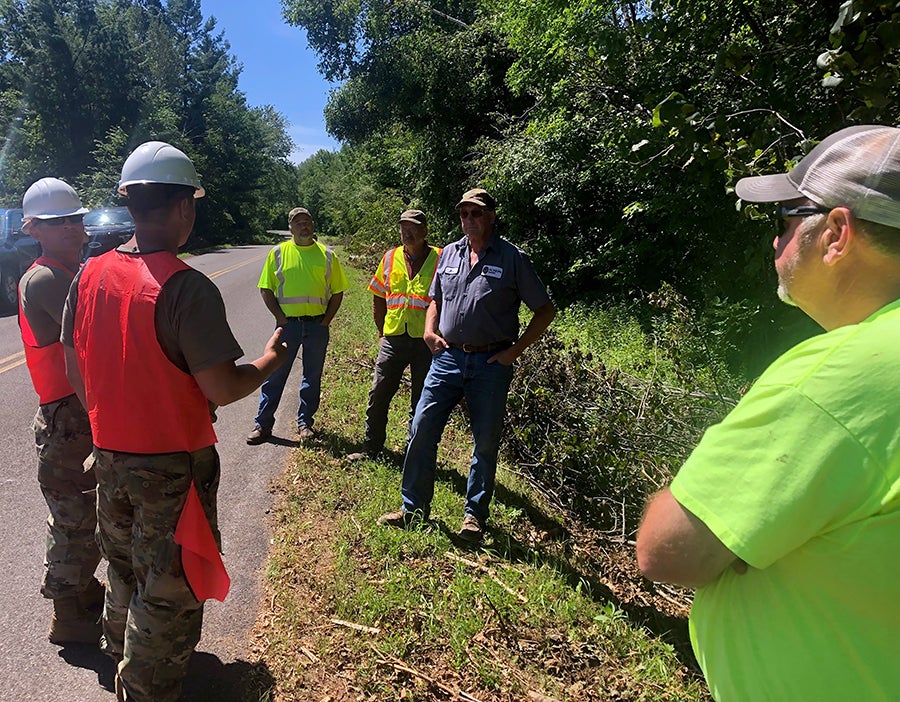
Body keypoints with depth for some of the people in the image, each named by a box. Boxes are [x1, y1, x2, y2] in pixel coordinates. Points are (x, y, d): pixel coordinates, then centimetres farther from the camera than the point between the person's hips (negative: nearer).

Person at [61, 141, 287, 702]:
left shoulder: (90, 275, -2)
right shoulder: (187, 287, -24)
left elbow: (75, 371, 6)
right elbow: (223, 389, -24)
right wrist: (271, 360, -6)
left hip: (109, 456, 8)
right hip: (173, 466, -7)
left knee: (126, 571, 29)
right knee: (168, 592, 12)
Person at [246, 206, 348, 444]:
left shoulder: (327, 255, 5)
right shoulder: (278, 253, 3)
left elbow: (337, 292, 8)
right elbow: (266, 289, 5)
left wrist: (325, 321, -1)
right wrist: (280, 317, -6)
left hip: (317, 325, 1)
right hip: (288, 324, -1)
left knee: (312, 376, 9)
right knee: (275, 374, 2)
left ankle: (305, 423, 22)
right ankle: (263, 424, 11)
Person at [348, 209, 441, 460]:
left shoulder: (440, 258, -3)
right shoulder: (390, 258, 8)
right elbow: (378, 298, 16)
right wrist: (382, 332, 12)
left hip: (426, 341, -3)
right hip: (393, 338, 3)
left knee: (421, 401, 8)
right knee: (379, 394, 8)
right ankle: (371, 446, 24)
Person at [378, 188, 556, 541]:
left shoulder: (512, 258, -5)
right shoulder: (449, 253, 9)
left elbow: (546, 310, -2)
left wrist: (515, 350, -8)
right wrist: (429, 329, 5)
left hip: (491, 364, -4)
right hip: (448, 357, 4)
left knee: (486, 442, 7)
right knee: (422, 430, 3)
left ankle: (475, 515, 24)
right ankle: (413, 508, 18)